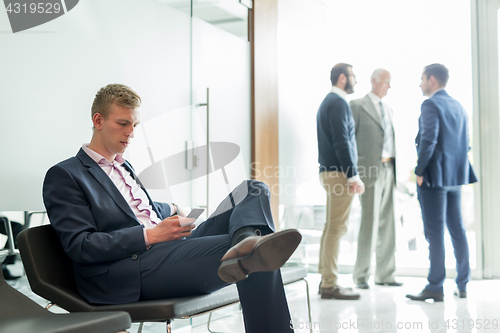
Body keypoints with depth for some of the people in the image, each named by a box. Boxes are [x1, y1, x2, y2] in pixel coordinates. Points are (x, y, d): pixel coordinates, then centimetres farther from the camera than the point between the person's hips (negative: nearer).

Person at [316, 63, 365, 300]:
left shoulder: (328, 101, 20)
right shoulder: (338, 103, -12)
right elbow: (341, 142, -19)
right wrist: (354, 176, -19)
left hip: (329, 172, 11)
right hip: (339, 174, -11)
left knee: (332, 228, 13)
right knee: (336, 229, -8)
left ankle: (326, 280, 19)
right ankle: (330, 284, -5)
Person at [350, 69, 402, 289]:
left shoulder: (388, 109, 20)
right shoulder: (358, 106, -1)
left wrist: (395, 169, 12)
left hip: (389, 170, 7)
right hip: (370, 170, -7)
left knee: (388, 223, 7)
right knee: (369, 223, -7)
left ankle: (384, 274, 14)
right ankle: (361, 275, 2)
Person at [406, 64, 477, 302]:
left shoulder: (430, 105, -10)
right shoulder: (458, 106, 15)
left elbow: (429, 140, -20)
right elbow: (464, 143, 18)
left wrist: (420, 172, -14)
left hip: (435, 175, -8)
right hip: (456, 176, 8)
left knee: (434, 231, -5)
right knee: (457, 229, 11)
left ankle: (435, 287, -3)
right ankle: (462, 285, 17)